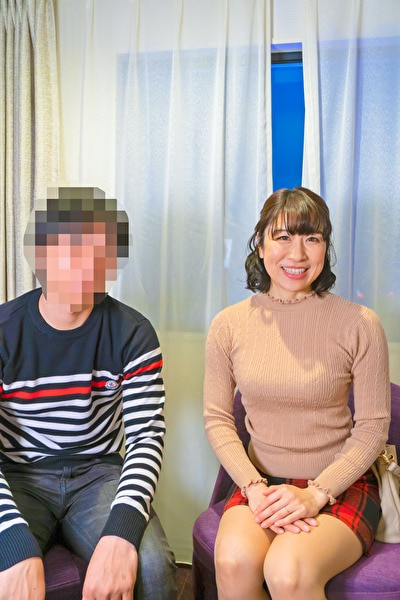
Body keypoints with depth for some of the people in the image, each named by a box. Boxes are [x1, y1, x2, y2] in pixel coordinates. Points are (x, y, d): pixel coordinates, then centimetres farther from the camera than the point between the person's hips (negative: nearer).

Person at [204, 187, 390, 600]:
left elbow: (372, 428, -4)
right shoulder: (229, 325, -1)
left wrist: (316, 493, -14)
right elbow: (217, 419, 1)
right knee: (233, 562, -26)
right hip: (261, 483, 2)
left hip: (340, 486, -2)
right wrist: (254, 486, -12)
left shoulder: (359, 324, -8)